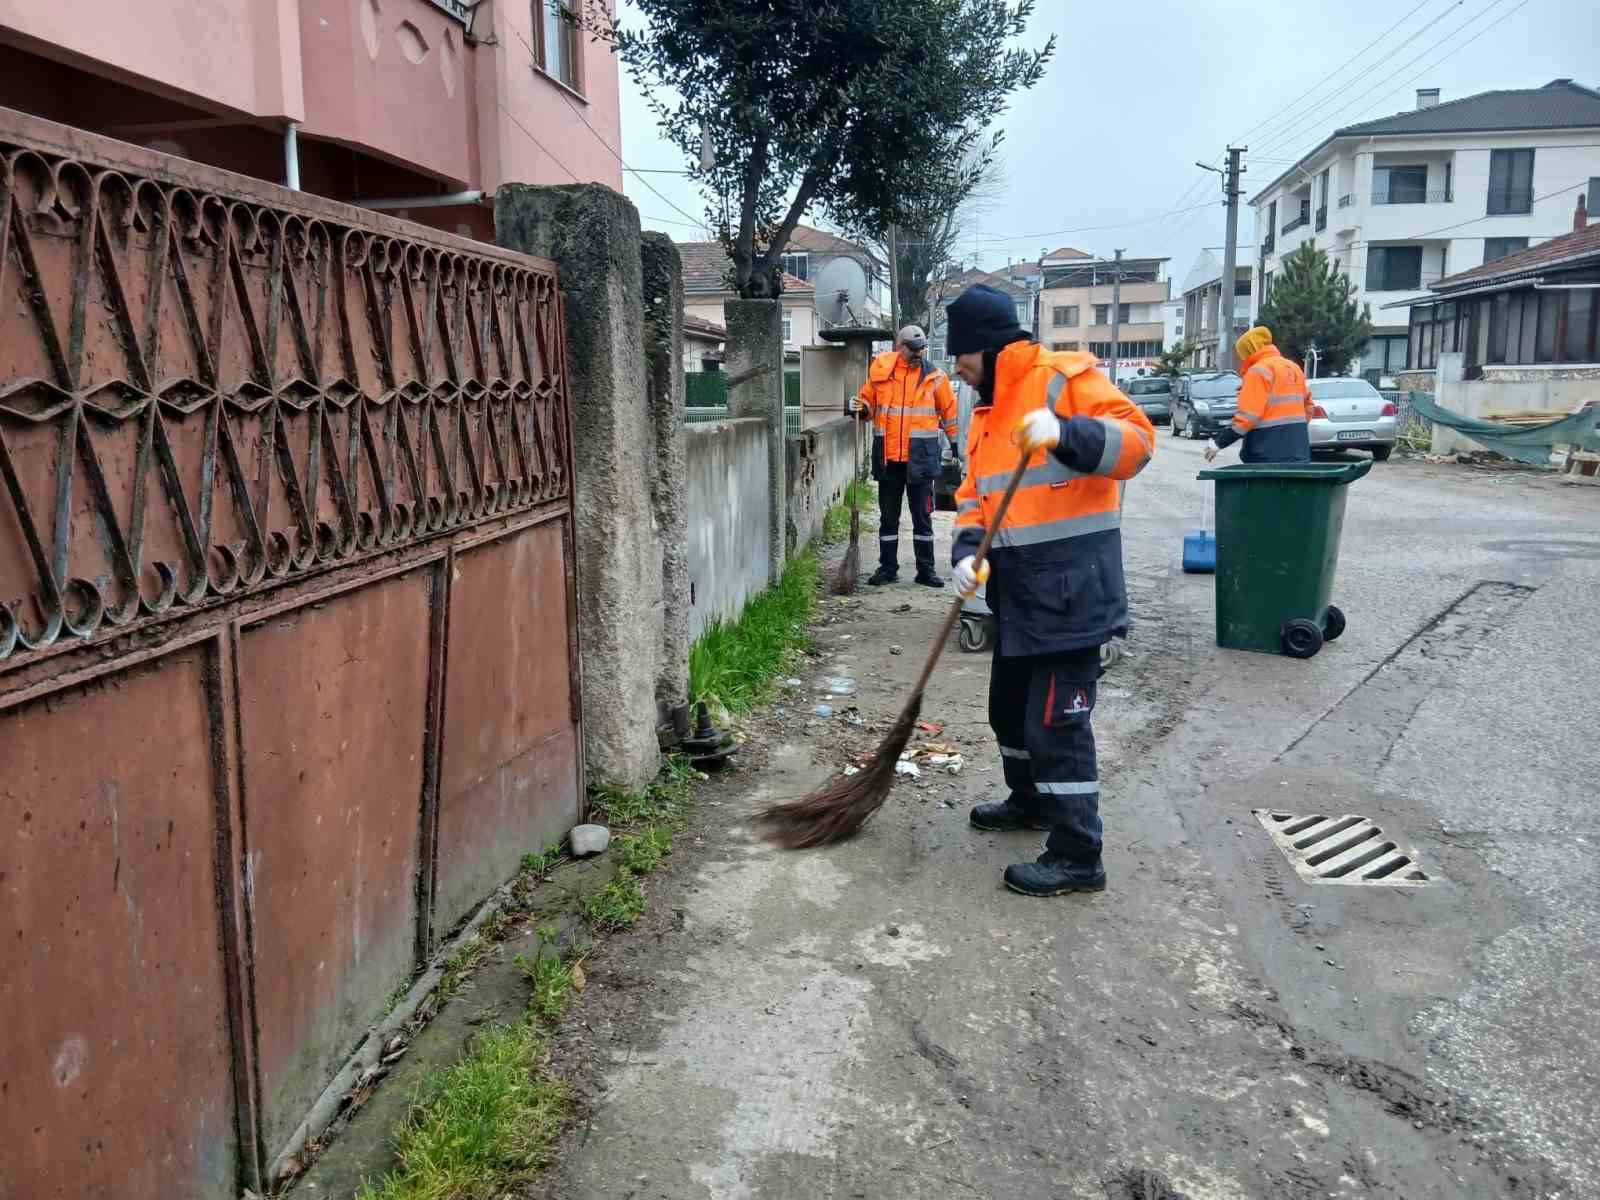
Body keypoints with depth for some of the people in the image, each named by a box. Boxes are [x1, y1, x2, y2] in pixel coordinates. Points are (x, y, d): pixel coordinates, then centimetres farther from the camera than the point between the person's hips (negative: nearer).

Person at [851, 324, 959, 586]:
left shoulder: (934, 376, 1)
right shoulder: (880, 372, 3)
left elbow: (949, 412, 8)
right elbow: (868, 401, 14)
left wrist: (956, 445, 9)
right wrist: (862, 409, -9)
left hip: (921, 457, -1)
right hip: (888, 457, 1)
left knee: (922, 516, 5)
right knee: (888, 516, 9)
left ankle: (926, 569, 13)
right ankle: (888, 567, 19)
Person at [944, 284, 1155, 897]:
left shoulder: (1064, 376, -10)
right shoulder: (986, 410, 16)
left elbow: (1137, 438, -19)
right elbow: (975, 496, 14)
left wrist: (1064, 433, -34)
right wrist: (968, 552, -4)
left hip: (1071, 585, -9)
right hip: (1017, 587, 9)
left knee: (1057, 720, -7)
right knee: (1010, 705, 22)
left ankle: (1077, 855, 4)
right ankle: (1030, 800, 44)